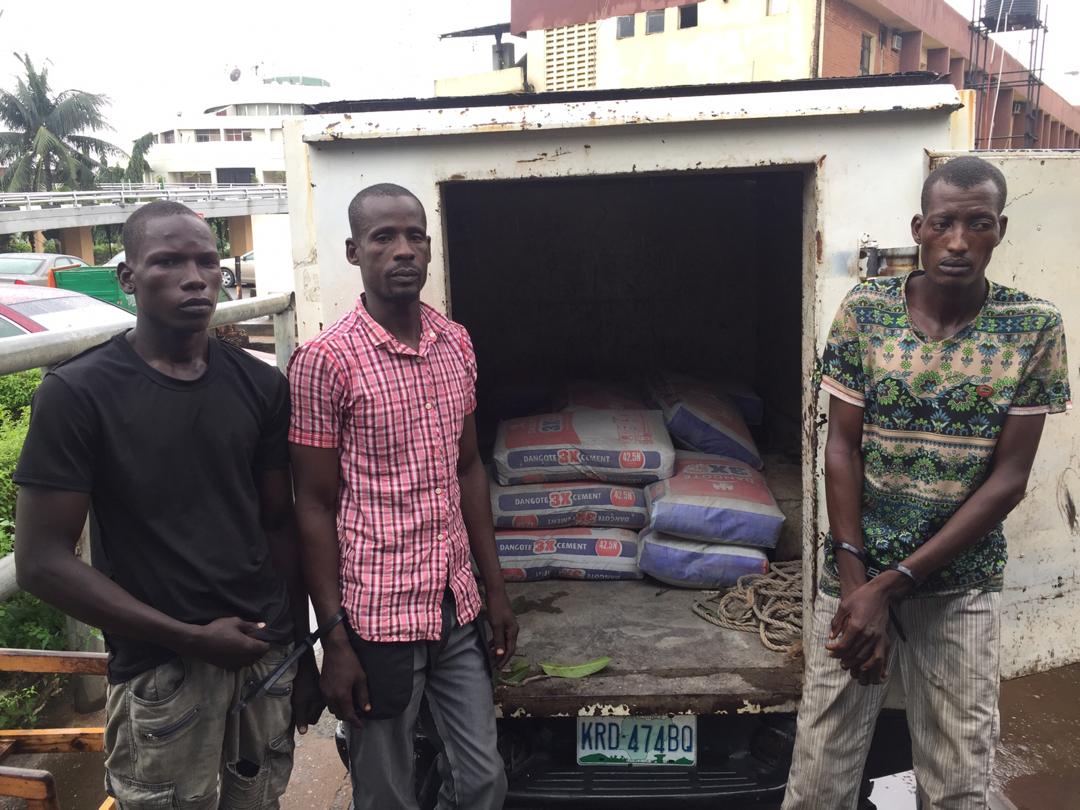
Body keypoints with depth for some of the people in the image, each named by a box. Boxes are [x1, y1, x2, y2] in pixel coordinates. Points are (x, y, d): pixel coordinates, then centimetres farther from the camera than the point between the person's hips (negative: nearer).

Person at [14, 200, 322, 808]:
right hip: (160, 675, -3)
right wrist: (191, 639, -13)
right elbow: (42, 563, -11)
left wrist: (302, 650, 9)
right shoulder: (78, 393, -10)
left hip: (268, 654, 4)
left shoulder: (260, 385, 2)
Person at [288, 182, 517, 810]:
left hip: (458, 609, 5)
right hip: (378, 617, -5)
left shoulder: (457, 344, 4)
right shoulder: (324, 361, -14)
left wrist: (496, 589, 10)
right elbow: (316, 506, -11)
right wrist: (335, 641, -11)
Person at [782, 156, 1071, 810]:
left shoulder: (1035, 328, -6)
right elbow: (842, 448, -4)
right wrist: (856, 578, -13)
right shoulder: (864, 311, -4)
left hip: (964, 587, 0)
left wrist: (890, 584, -14)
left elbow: (1009, 478, -9)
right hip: (857, 571, 0)